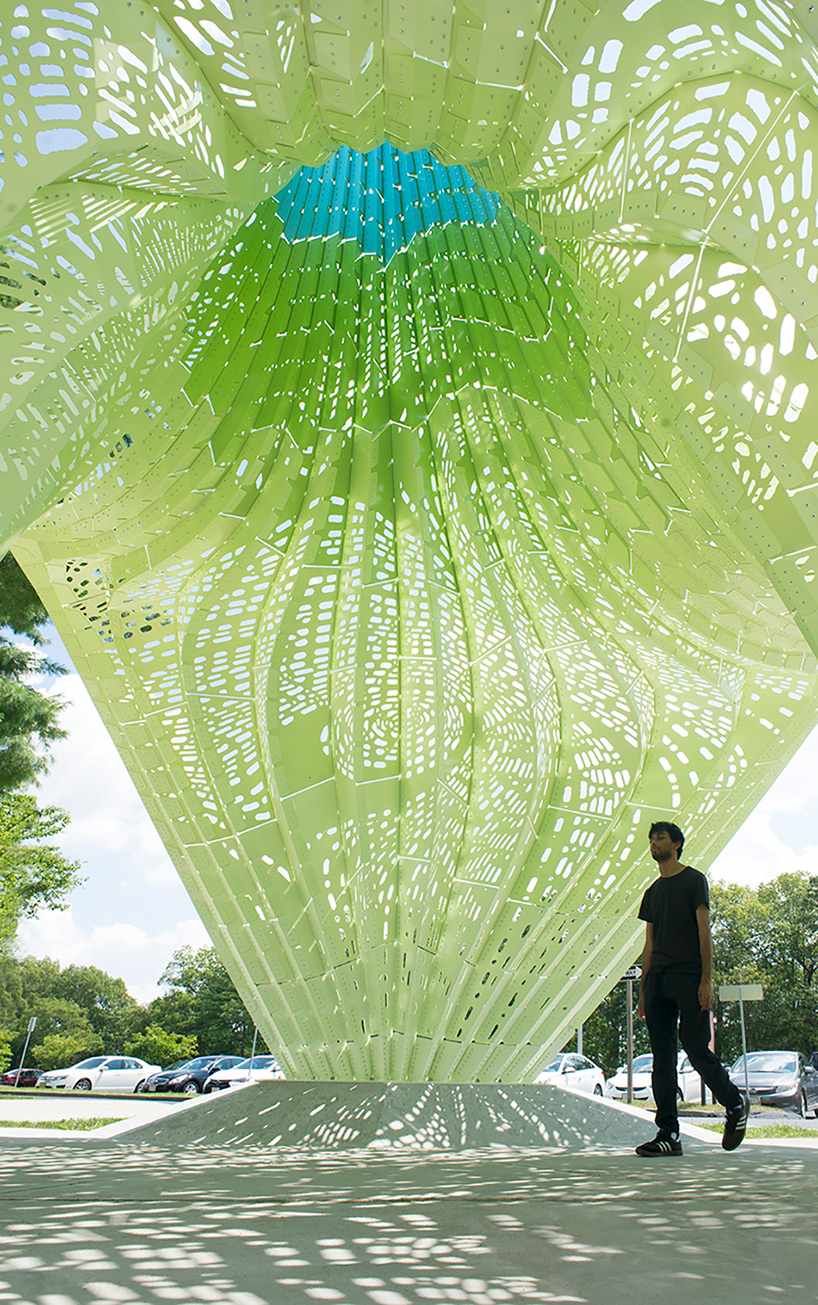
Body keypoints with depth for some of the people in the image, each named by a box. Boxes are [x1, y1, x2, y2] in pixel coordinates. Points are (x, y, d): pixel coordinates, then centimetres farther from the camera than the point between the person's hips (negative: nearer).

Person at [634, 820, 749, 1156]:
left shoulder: (694, 880, 2)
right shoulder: (653, 892, 19)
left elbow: (704, 932, -5)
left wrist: (706, 980, -14)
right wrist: (643, 990, 13)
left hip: (688, 978, -6)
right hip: (658, 980, 6)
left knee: (698, 1051, -7)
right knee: (662, 1059, 2)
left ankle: (736, 1104, 19)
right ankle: (668, 1134, 4)